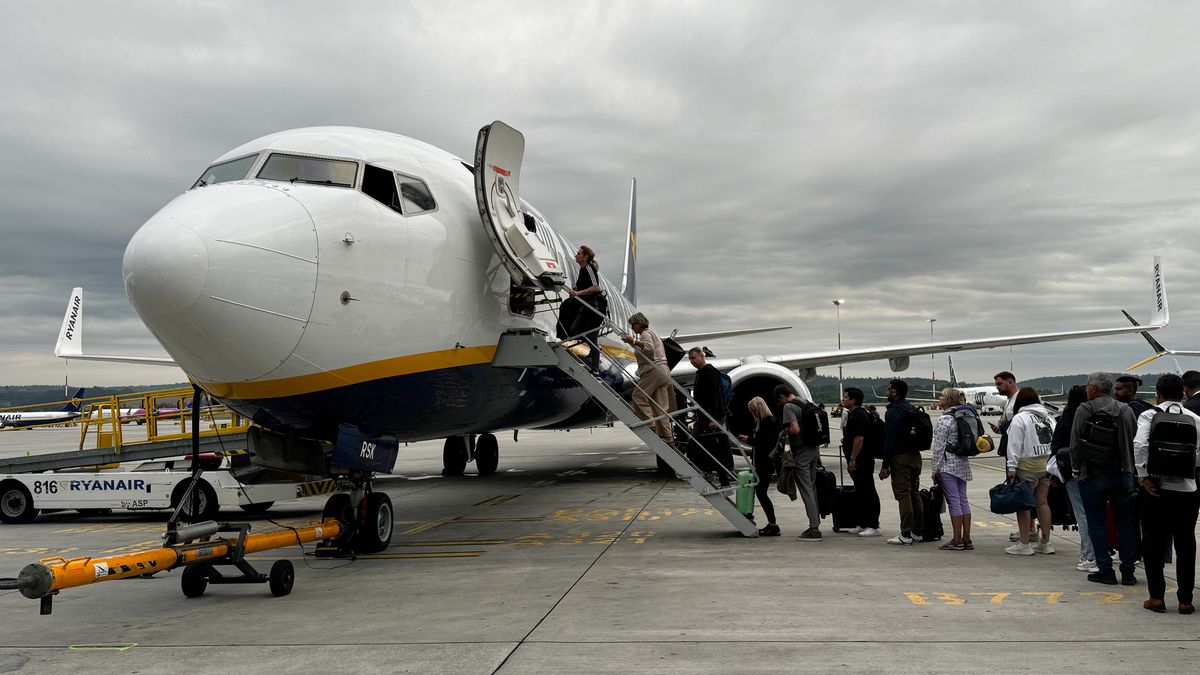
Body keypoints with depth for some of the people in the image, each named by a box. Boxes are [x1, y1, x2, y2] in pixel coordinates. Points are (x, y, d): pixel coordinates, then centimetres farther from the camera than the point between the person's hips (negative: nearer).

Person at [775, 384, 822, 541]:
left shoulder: (789, 407, -12)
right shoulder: (808, 404, 13)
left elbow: (795, 429, -24)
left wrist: (785, 434, -4)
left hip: (801, 452, -8)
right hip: (814, 449, 8)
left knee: (806, 490, -5)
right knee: (812, 488, 14)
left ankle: (814, 529, -6)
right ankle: (815, 524, 19)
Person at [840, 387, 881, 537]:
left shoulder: (859, 415, -16)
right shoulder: (852, 414, 17)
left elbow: (859, 438, -24)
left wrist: (852, 459, -23)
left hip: (861, 461, -11)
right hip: (858, 462, 11)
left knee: (868, 492, -6)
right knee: (860, 492, 14)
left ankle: (873, 526, -2)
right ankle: (861, 524, 21)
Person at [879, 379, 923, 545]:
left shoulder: (893, 412, -13)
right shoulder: (913, 410, 14)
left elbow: (889, 440, -17)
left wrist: (885, 465, -14)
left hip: (900, 457, -9)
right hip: (915, 456, 9)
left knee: (903, 495, -6)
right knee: (914, 494, 13)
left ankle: (906, 535, -5)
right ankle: (917, 531, 18)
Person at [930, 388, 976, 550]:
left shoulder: (945, 419, -14)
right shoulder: (966, 416, 12)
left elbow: (939, 446, -15)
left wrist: (935, 469, -9)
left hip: (948, 464, -8)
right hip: (963, 464, 8)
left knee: (954, 501, -5)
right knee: (963, 500, 10)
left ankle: (957, 540, -1)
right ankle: (967, 539, 12)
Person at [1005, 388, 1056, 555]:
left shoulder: (1020, 418, -8)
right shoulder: (1048, 417, 13)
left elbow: (1015, 445, -14)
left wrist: (1011, 467, -13)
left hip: (1027, 466, -7)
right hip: (1047, 465, 7)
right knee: (1043, 502, 12)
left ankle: (1024, 544, 0)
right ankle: (1045, 543, 17)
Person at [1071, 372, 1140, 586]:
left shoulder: (1084, 411, -9)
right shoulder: (1126, 410, 3)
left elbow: (1075, 443, -8)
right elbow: (1136, 441, 8)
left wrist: (1076, 469, 4)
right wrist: (1128, 468, 17)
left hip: (1092, 476, -4)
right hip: (1123, 474, 4)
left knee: (1096, 523, 5)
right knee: (1125, 523, 11)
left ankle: (1105, 570, 6)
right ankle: (1128, 571, 15)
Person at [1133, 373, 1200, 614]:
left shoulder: (1149, 415, -4)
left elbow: (1139, 445, -18)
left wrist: (1144, 477, -10)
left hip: (1156, 489, -2)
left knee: (1153, 545, 8)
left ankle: (1156, 597, 10)